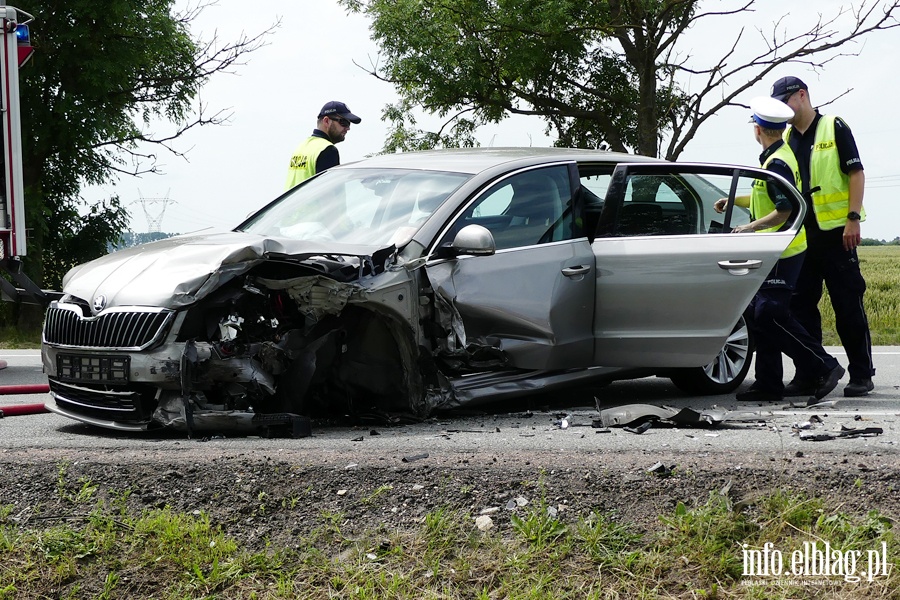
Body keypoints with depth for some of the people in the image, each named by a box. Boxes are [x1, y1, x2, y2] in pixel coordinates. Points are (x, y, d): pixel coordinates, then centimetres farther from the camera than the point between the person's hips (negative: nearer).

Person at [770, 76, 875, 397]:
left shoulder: (834, 127, -1)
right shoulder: (786, 139, 15)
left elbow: (856, 174, -7)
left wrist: (853, 218, -15)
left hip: (835, 232, -6)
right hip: (800, 235, 6)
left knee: (848, 305, -3)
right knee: (802, 307, 5)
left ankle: (861, 374, 3)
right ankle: (807, 376, 11)